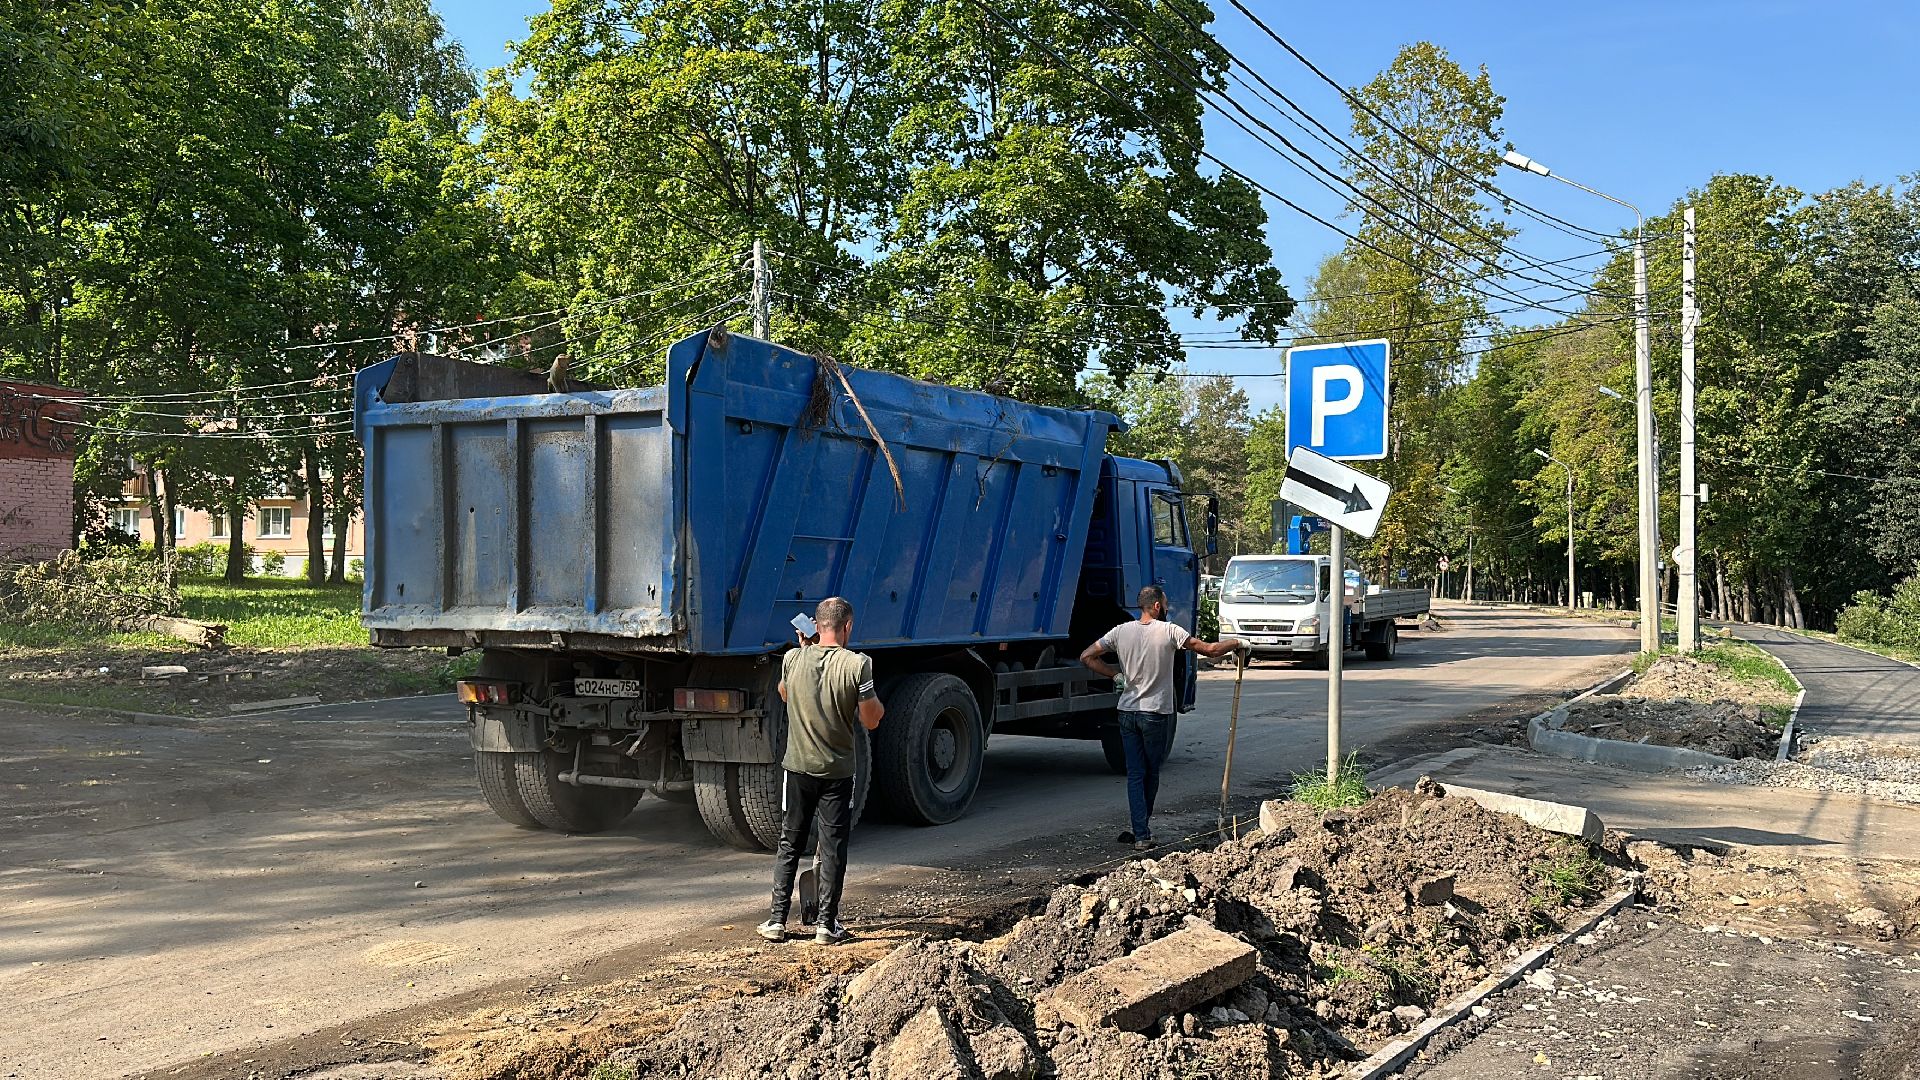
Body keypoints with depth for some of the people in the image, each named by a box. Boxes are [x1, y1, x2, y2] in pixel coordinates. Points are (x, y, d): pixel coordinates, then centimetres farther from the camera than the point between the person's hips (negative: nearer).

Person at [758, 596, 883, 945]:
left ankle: (777, 920, 15)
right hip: (837, 772, -2)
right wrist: (877, 700, 10)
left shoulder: (793, 658, -5)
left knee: (789, 845, 14)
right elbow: (871, 721, -9)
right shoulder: (858, 664, -15)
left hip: (798, 768, 3)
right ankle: (826, 924, 11)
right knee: (833, 849, 7)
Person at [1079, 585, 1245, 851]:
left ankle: (1141, 834, 1)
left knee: (1135, 774, 6)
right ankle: (1142, 829, 21)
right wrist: (1236, 643, 9)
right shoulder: (1169, 631, -9)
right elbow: (1210, 649, -7)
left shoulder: (1121, 631, 2)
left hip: (1127, 711, 3)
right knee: (1152, 773, 13)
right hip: (1157, 714, -3)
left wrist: (1115, 673, 8)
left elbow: (1087, 657, 3)